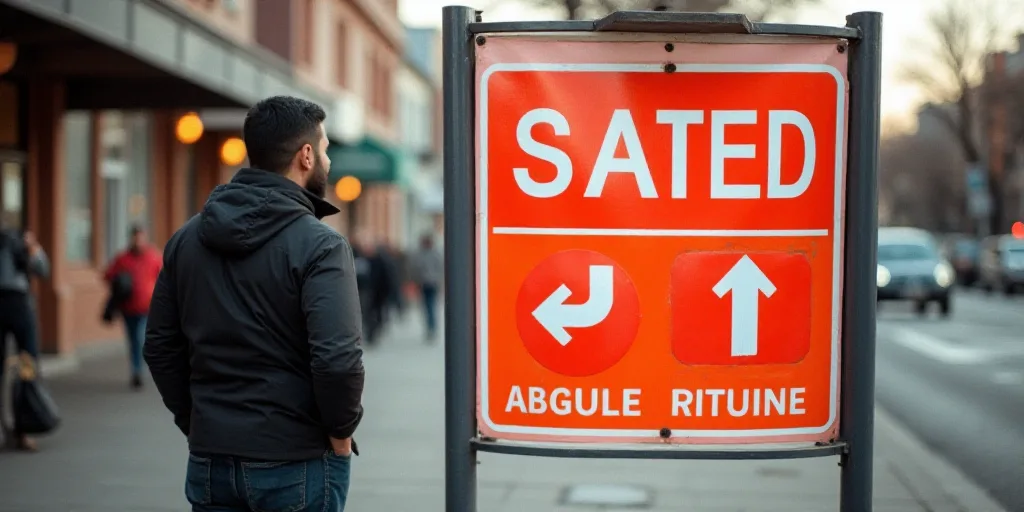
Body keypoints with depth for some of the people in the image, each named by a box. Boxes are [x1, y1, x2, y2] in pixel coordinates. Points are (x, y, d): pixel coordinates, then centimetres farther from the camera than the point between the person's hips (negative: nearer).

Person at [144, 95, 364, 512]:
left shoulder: (187, 238, 6)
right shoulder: (318, 244, -14)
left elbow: (160, 346, 9)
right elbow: (338, 359, -23)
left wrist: (196, 423, 15)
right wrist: (341, 433, -7)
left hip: (210, 462, 5)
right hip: (295, 465, -5)